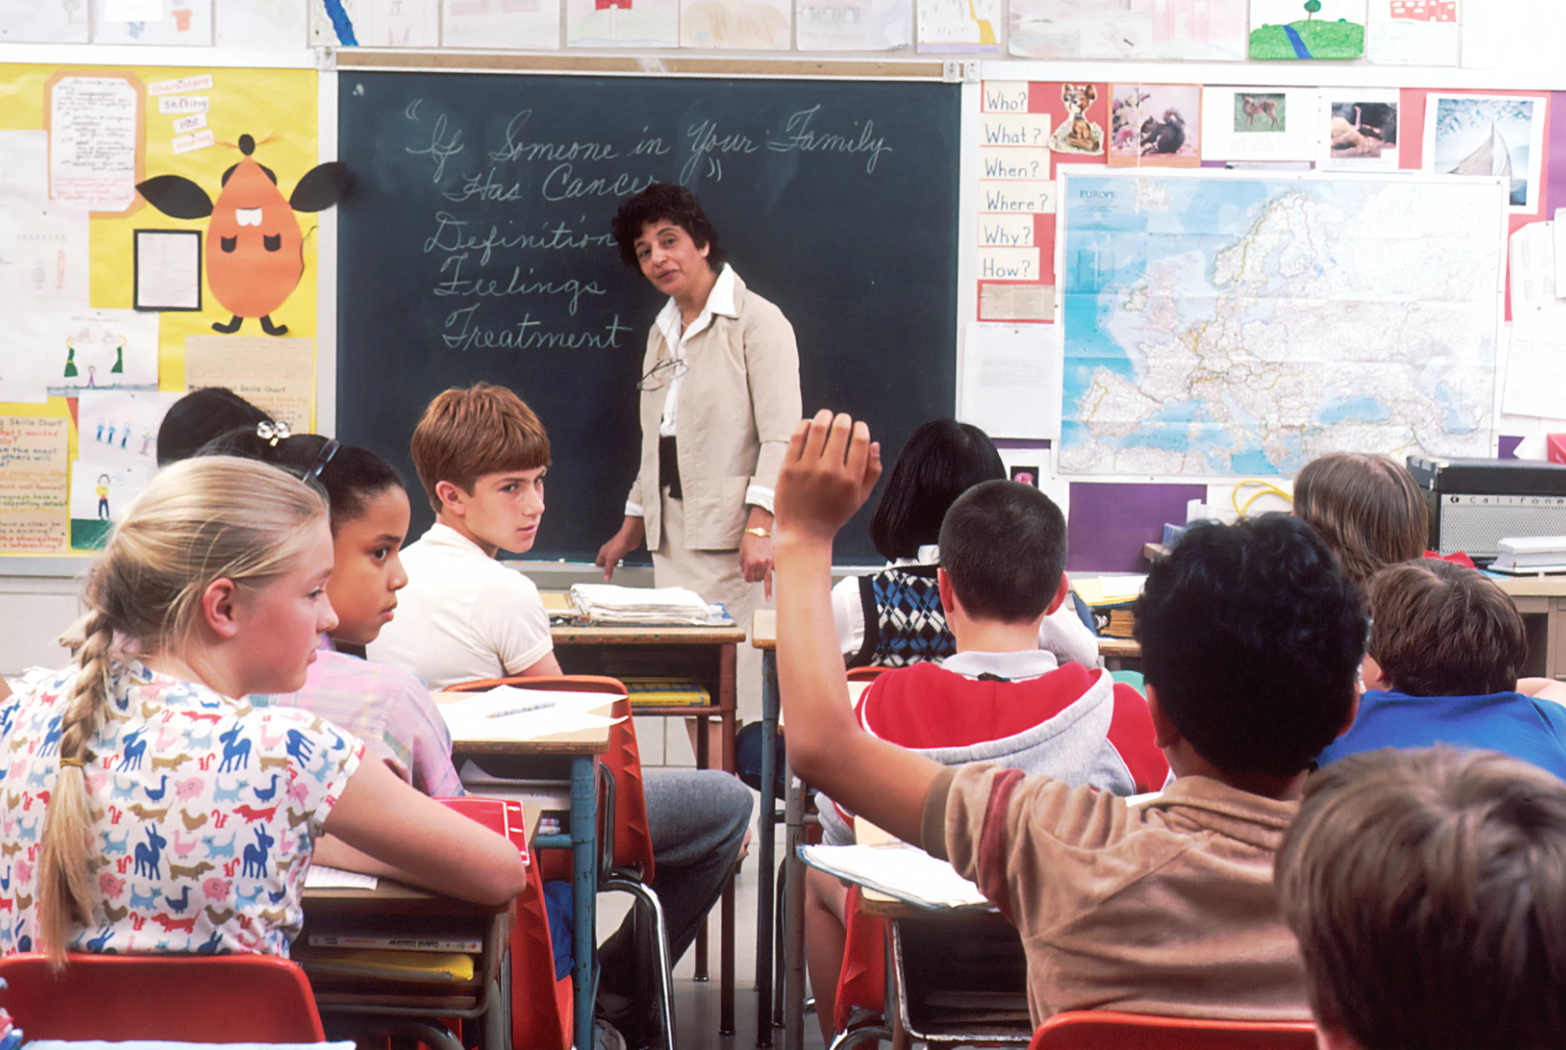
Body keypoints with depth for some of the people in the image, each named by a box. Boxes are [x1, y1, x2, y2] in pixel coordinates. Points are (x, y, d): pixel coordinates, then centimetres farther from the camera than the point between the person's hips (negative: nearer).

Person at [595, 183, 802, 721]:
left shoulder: (756, 321, -4)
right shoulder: (661, 332, 19)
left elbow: (782, 437, -12)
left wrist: (760, 527, -22)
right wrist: (632, 526, 25)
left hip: (733, 537, -7)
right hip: (672, 537, 7)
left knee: (735, 677, -13)